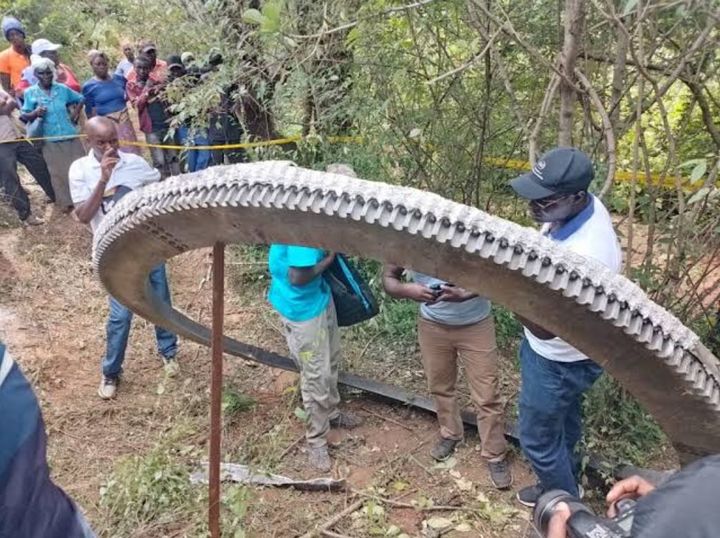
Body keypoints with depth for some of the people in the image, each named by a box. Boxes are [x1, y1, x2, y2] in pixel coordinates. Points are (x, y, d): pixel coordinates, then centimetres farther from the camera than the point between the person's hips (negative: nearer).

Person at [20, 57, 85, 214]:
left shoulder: (62, 89, 2)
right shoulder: (30, 93, -4)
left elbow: (80, 99, 16)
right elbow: (24, 116, -4)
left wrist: (74, 114, 4)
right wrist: (35, 113, -24)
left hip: (71, 135, 2)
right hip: (50, 140, -2)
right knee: (58, 172, 4)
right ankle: (66, 202, 15)